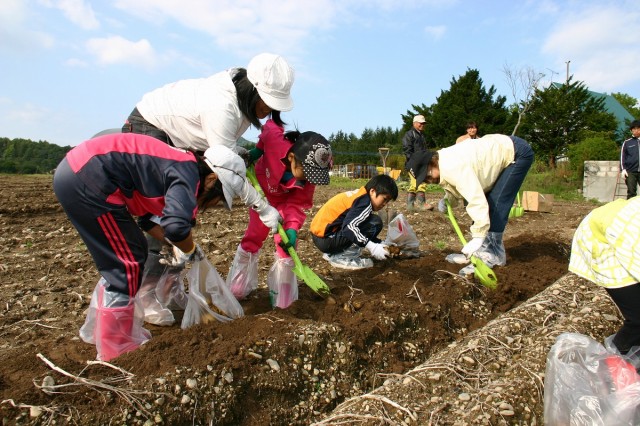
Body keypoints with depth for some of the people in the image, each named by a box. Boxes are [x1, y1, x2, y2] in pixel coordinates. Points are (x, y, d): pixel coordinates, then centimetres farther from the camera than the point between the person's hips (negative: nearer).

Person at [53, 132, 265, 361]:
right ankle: (117, 349, 12)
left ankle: (100, 331, 34)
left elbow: (149, 216, 20)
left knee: (121, 260, 19)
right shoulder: (188, 172, -15)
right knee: (127, 263, -1)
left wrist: (178, 245, 9)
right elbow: (177, 224, -33)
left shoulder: (178, 165, 14)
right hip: (87, 179, -10)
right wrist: (190, 249, -12)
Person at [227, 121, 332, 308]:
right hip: (262, 191, 0)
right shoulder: (274, 138, -41)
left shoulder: (307, 174, -34)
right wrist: (258, 150, -10)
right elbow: (270, 124, -18)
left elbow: (297, 204, -30)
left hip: (286, 200, 0)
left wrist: (292, 228, -45)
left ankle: (283, 302, 5)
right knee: (253, 238, 7)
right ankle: (236, 292, 22)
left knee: (286, 245, -8)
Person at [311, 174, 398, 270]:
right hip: (326, 238, -10)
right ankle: (342, 257, -8)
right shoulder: (365, 202, -14)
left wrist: (381, 244, 14)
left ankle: (333, 253, 15)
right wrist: (372, 247, -24)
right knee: (375, 223, -12)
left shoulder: (359, 195, 14)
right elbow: (349, 227, -28)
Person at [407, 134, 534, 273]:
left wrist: (478, 237, -39)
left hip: (517, 151, -9)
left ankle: (493, 253, -8)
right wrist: (446, 201, -12)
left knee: (496, 203, -14)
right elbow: (458, 191, 10)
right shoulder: (444, 169, -3)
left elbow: (476, 199, -39)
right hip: (502, 150, 9)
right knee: (489, 200, 7)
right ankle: (484, 248, 12)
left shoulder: (453, 167, -35)